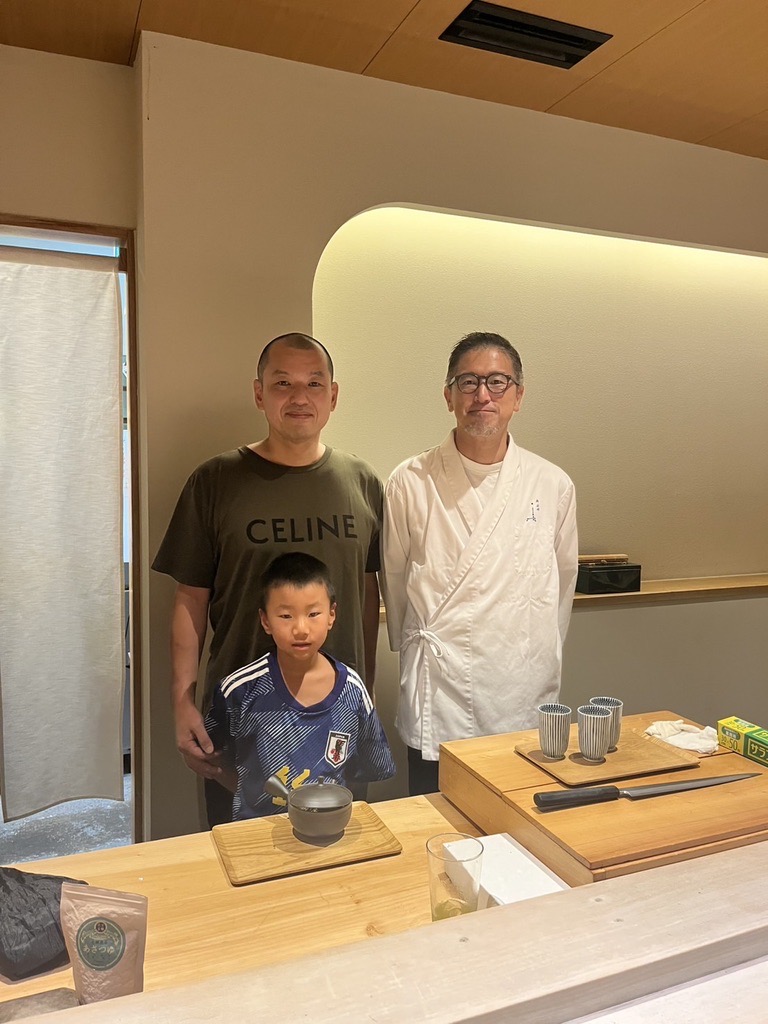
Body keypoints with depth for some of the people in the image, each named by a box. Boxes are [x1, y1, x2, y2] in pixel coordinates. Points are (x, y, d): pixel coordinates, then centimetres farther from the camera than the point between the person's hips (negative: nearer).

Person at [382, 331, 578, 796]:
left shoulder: (553, 486, 1)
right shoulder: (411, 483, -5)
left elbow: (563, 580, 12)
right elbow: (394, 583, 7)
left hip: (526, 704, 2)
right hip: (439, 701, -1)